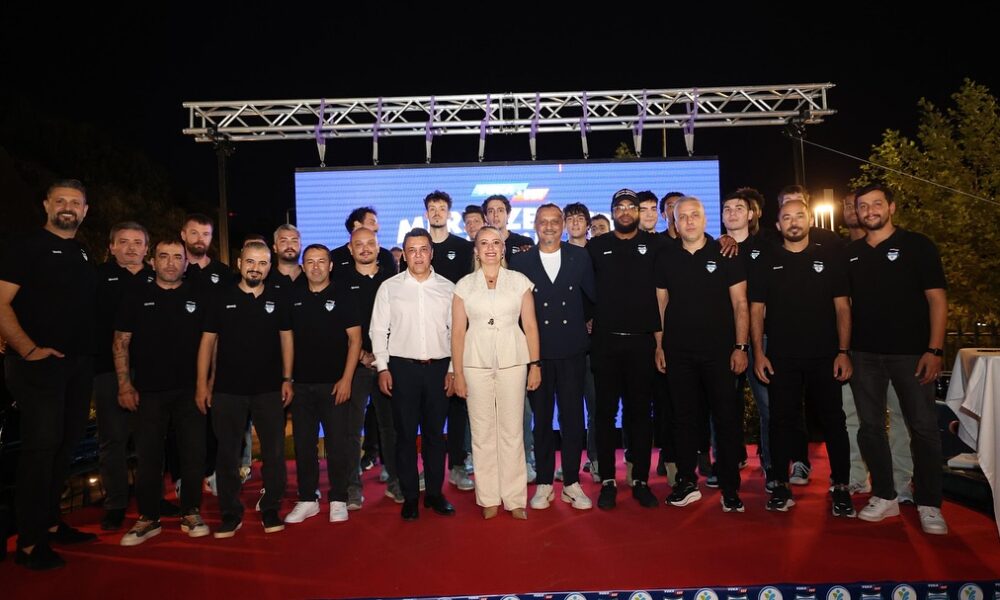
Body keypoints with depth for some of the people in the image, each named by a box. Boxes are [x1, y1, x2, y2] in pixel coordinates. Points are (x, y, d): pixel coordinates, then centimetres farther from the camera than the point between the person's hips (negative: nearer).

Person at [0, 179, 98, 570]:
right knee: (41, 446, -6)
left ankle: (50, 524, 24)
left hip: (79, 365, 7)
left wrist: (91, 351, 12)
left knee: (66, 445, 12)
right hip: (39, 363, -7)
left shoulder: (84, 255, 17)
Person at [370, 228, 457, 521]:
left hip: (438, 367, 1)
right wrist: (382, 368, -3)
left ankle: (435, 493, 22)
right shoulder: (389, 287, 3)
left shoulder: (447, 288, 5)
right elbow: (378, 330, 3)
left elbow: (455, 331, 6)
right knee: (405, 433, 5)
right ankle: (410, 496, 18)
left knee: (435, 432, 9)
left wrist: (453, 369, 2)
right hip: (402, 367, -1)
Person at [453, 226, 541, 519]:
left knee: (512, 430, 2)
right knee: (482, 431, 4)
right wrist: (458, 373, 1)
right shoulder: (464, 285, 6)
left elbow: (530, 325, 5)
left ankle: (515, 498, 13)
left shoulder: (519, 281, 6)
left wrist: (535, 364, 0)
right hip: (476, 363, 1)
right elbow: (458, 331, 5)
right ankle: (488, 498, 16)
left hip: (512, 361, 0)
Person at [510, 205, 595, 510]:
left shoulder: (580, 257, 4)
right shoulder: (520, 262, 2)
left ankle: (572, 483, 19)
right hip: (537, 351, 0)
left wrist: (584, 322, 10)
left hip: (572, 350, 1)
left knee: (573, 416, 5)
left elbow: (594, 295, 12)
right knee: (541, 418, 8)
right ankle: (544, 483, 20)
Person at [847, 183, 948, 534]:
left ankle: (929, 505, 15)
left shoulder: (917, 246, 0)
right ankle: (884, 497, 20)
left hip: (910, 352, -3)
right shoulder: (850, 253, 9)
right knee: (870, 427, 8)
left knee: (923, 428, 2)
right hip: (864, 354, 4)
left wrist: (934, 349, -13)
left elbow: (937, 298, -4)